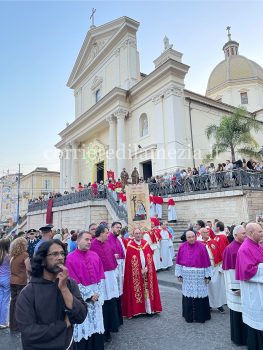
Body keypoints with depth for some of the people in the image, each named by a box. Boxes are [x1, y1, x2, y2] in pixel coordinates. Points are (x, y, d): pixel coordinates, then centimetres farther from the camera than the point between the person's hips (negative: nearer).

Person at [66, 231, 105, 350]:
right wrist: (89, 294, -12)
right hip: (81, 298, -4)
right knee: (84, 328, 6)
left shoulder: (95, 256, 4)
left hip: (96, 297, 5)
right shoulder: (70, 258, -11)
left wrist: (97, 292, -5)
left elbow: (101, 276, 6)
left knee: (97, 326, 13)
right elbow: (73, 282, -12)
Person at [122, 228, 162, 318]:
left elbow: (150, 257, 5)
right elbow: (129, 262, -8)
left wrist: (146, 268, -8)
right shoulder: (130, 246, -8)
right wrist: (140, 270, -10)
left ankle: (149, 309, 19)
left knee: (147, 290, 8)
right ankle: (137, 310, 14)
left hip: (147, 271, 3)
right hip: (136, 273, -3)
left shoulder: (146, 244, 4)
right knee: (137, 290, 2)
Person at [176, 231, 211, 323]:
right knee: (188, 295, 10)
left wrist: (207, 276, -4)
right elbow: (179, 261, 3)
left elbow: (206, 262, -5)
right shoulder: (182, 247, -4)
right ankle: (189, 315, 27)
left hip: (199, 275, -2)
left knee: (200, 295, 6)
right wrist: (179, 274, 3)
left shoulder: (201, 246, -9)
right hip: (187, 276, 2)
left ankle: (201, 315, 23)